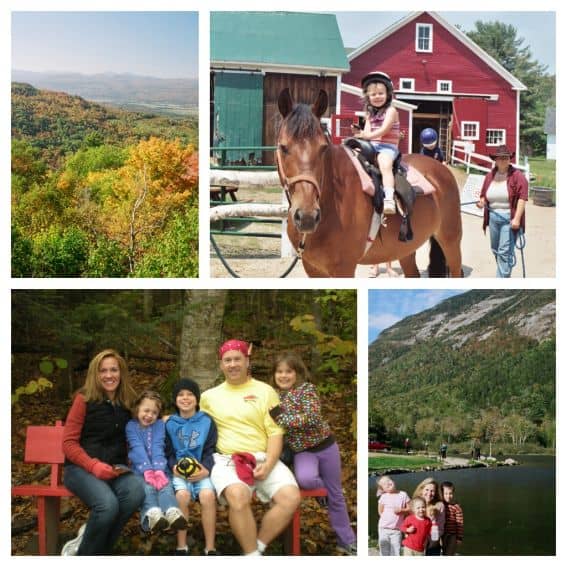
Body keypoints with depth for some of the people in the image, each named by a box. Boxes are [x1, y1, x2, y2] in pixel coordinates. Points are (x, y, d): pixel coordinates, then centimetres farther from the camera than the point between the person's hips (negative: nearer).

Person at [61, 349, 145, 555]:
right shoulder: (84, 399, -1)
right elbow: (69, 443, -5)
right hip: (81, 468, -4)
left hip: (116, 468, 4)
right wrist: (94, 465, -20)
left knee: (137, 490, -32)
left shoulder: (128, 402, 11)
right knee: (107, 503, -36)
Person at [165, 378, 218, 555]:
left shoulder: (207, 421, 8)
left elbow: (211, 450, 6)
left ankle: (210, 548, -22)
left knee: (208, 495, -30)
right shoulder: (169, 423, 9)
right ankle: (181, 547, -20)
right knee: (182, 495, -32)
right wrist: (173, 466, -12)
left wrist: (206, 469, -13)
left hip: (201, 470, 0)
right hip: (178, 470, 0)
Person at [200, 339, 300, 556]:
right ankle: (252, 554, -21)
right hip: (226, 460, -1)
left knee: (291, 497, -26)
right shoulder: (209, 396, 16)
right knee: (238, 496, -36)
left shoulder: (265, 391, 10)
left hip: (264, 459, 1)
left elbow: (275, 432, 3)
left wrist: (268, 464, -11)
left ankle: (258, 547, -9)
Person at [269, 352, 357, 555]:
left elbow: (312, 418, -26)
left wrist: (281, 418, -26)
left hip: (324, 445, -2)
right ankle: (322, 488, 6)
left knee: (336, 495, 7)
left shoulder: (307, 388, -12)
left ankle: (347, 541, 22)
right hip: (301, 451, 2)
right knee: (305, 479, -31)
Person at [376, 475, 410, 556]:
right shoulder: (383, 497, -2)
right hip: (384, 528, 0)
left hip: (397, 529, 0)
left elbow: (410, 510, 4)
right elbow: (380, 512, 7)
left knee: (396, 553, -1)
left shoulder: (403, 495, 0)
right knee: (384, 552, 5)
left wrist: (401, 510, -13)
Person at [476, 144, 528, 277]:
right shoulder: (490, 176, 9)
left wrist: (517, 218, -21)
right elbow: (484, 195, 19)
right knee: (496, 250, 15)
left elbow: (522, 197, -14)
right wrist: (482, 202, -5)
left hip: (509, 218, -6)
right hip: (493, 217, 6)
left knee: (505, 252, -10)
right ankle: (504, 273, 34)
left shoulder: (517, 175, -8)